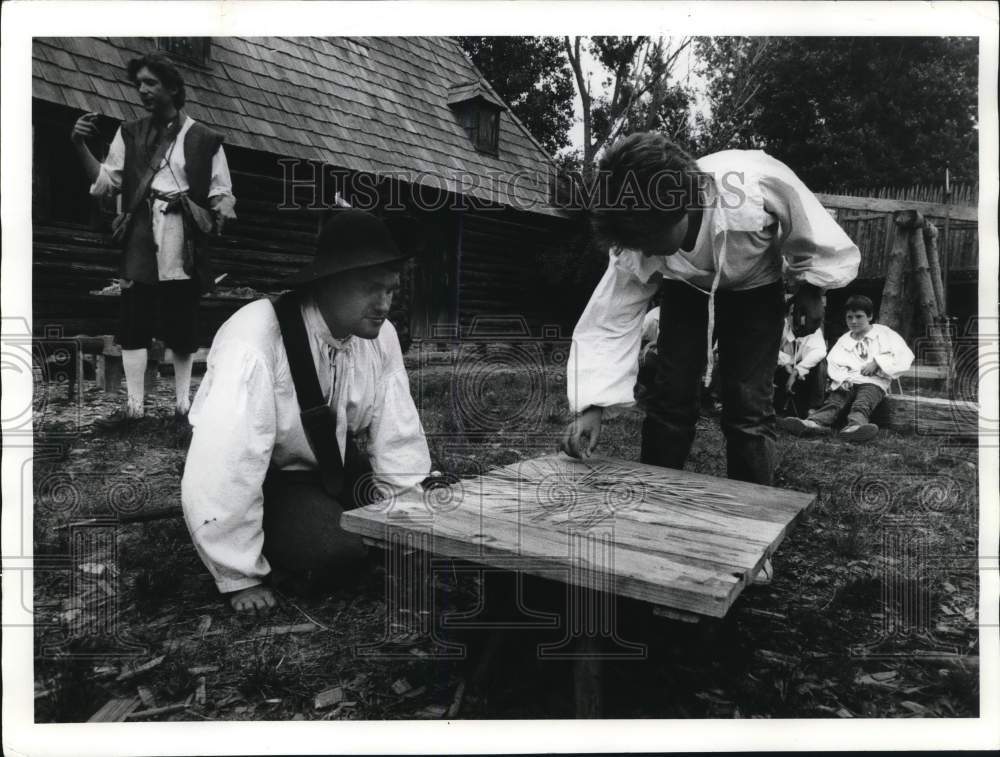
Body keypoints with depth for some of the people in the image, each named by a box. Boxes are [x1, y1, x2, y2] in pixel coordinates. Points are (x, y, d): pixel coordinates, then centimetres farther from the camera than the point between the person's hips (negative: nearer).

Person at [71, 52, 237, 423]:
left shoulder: (204, 139, 6)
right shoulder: (129, 134, 14)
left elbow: (221, 192, 6)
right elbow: (105, 183, 10)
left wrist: (222, 213, -15)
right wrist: (80, 146, -3)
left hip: (184, 244, -2)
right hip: (139, 242, 2)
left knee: (182, 323, 3)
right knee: (133, 322, -1)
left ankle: (182, 402, 12)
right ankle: (134, 403, 4)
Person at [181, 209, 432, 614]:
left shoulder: (381, 335, -12)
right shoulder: (255, 342, -32)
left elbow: (398, 439, -6)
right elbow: (224, 466, -32)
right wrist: (241, 577, -24)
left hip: (335, 463, 6)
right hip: (265, 478, -6)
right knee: (333, 550, -29)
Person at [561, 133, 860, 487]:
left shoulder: (758, 182, -40)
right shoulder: (640, 240, -32)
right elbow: (610, 320, -27)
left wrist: (810, 291, -6)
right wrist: (592, 406, -35)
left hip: (754, 287, -1)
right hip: (687, 287, 2)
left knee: (748, 404, -9)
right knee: (670, 396, -5)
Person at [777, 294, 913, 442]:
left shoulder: (884, 333, 19)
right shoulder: (843, 340, 27)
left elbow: (905, 357, 6)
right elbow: (833, 363, 9)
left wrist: (877, 363, -6)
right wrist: (842, 378, -12)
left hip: (874, 381, -2)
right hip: (848, 381, 3)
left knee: (862, 403, -35)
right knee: (834, 401, -29)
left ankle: (855, 424, -66)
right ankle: (814, 422, -57)